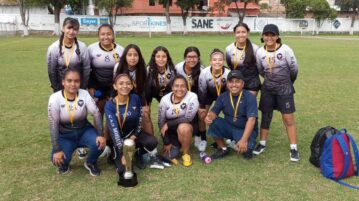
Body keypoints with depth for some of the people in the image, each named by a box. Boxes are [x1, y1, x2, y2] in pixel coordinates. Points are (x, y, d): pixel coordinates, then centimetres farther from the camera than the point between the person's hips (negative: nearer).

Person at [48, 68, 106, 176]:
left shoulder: (84, 94, -12)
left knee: (99, 144, -28)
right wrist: (57, 150, -22)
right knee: (58, 159, -26)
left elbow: (96, 113, -17)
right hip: (65, 135, -1)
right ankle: (64, 164, 15)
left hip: (84, 131, 1)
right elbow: (53, 124, -17)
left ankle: (90, 163, 6)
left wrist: (100, 135, -31)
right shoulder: (55, 98, -16)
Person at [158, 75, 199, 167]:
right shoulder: (165, 99, -11)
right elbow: (161, 123, -7)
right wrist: (166, 143, -10)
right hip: (170, 131, 2)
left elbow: (188, 118, -25)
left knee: (183, 127, -37)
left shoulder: (192, 97, -19)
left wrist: (168, 124, -19)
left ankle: (186, 154, -12)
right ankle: (176, 145, 23)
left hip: (186, 127, -2)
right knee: (170, 156, -13)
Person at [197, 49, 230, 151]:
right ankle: (203, 140, 13)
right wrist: (202, 106, -9)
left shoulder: (228, 73, -33)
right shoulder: (204, 73, -33)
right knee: (202, 115, -5)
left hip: (223, 94, 0)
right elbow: (201, 91, -17)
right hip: (208, 94, 0)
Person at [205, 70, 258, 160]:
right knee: (213, 122, -23)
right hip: (229, 127, 4)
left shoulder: (250, 97, -18)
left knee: (244, 147, -34)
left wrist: (243, 140, -37)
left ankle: (248, 145, 7)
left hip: (245, 130, -4)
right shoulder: (223, 96, -3)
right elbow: (214, 112, -4)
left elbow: (251, 119, -26)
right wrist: (209, 117, -32)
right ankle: (223, 149, -1)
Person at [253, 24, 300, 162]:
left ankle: (293, 148, 6)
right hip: (267, 89, 3)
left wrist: (287, 82, 11)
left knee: (288, 118, -2)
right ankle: (262, 144, 23)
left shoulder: (285, 50, -13)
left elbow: (294, 69, -2)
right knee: (265, 116, 10)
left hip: (285, 88, -3)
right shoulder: (260, 52, -4)